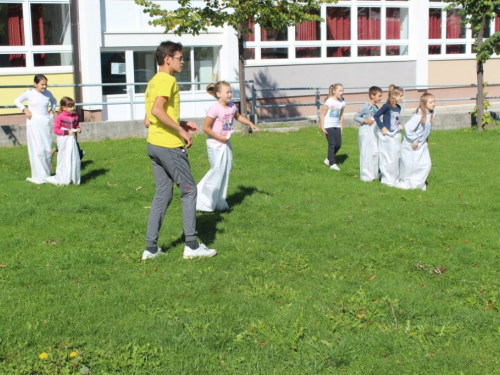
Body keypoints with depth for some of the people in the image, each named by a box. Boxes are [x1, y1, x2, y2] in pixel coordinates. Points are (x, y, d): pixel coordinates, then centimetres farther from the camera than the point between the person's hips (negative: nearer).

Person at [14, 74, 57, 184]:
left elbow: (54, 101, 27)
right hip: (34, 123, -4)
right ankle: (39, 176, -5)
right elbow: (16, 101, 8)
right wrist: (25, 109, -5)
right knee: (38, 150, -8)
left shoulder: (48, 93, 6)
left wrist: (52, 110, 12)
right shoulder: (29, 93, -3)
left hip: (46, 123, 4)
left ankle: (47, 175, 15)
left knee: (47, 149, 5)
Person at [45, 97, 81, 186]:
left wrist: (78, 129, -4)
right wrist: (67, 132, -21)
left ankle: (73, 178, 17)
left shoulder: (75, 116, 7)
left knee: (75, 159, 7)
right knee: (64, 159, -1)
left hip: (72, 140, 6)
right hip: (63, 140, -6)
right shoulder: (59, 117, -13)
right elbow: (56, 130, -14)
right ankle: (61, 180, 7)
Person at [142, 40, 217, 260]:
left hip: (153, 145, 9)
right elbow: (157, 110, -27)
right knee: (189, 191, 0)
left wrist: (180, 124, 15)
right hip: (169, 145, -9)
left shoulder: (153, 82, 18)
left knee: (162, 194, 12)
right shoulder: (168, 80, -11)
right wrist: (181, 131, -21)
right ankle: (191, 246, 3)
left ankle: (151, 248, 12)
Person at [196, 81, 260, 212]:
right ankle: (205, 202, 9)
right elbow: (205, 127, -19)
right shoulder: (215, 109, -22)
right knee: (218, 171, -6)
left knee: (226, 170, 10)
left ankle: (219, 203, 22)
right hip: (215, 144, -8)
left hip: (226, 143, 8)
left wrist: (250, 124, 10)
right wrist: (219, 138, -20)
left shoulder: (232, 106, 1)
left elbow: (238, 117, 23)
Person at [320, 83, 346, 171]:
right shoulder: (329, 101, -13)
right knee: (332, 144, -8)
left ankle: (328, 159, 23)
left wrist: (341, 128, 14)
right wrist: (322, 127, -12)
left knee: (338, 144, 3)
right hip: (328, 126, -6)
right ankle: (332, 163, -1)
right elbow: (322, 115, -9)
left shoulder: (342, 102, 5)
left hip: (337, 126, 6)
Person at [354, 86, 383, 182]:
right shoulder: (366, 106, -12)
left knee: (375, 152, 9)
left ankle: (374, 174, 20)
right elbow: (356, 117, -11)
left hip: (374, 132, 8)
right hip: (366, 132, -8)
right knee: (366, 153, -3)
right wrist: (365, 121, -22)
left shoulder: (376, 107, 10)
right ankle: (366, 175, 5)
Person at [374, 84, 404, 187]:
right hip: (387, 136, -7)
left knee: (396, 157, 11)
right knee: (387, 158, -1)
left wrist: (400, 125, 3)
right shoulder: (387, 106, -14)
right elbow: (376, 116, -12)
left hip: (396, 135, 7)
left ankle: (395, 178, 21)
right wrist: (382, 127, -15)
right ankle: (387, 179, 9)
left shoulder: (398, 107, 8)